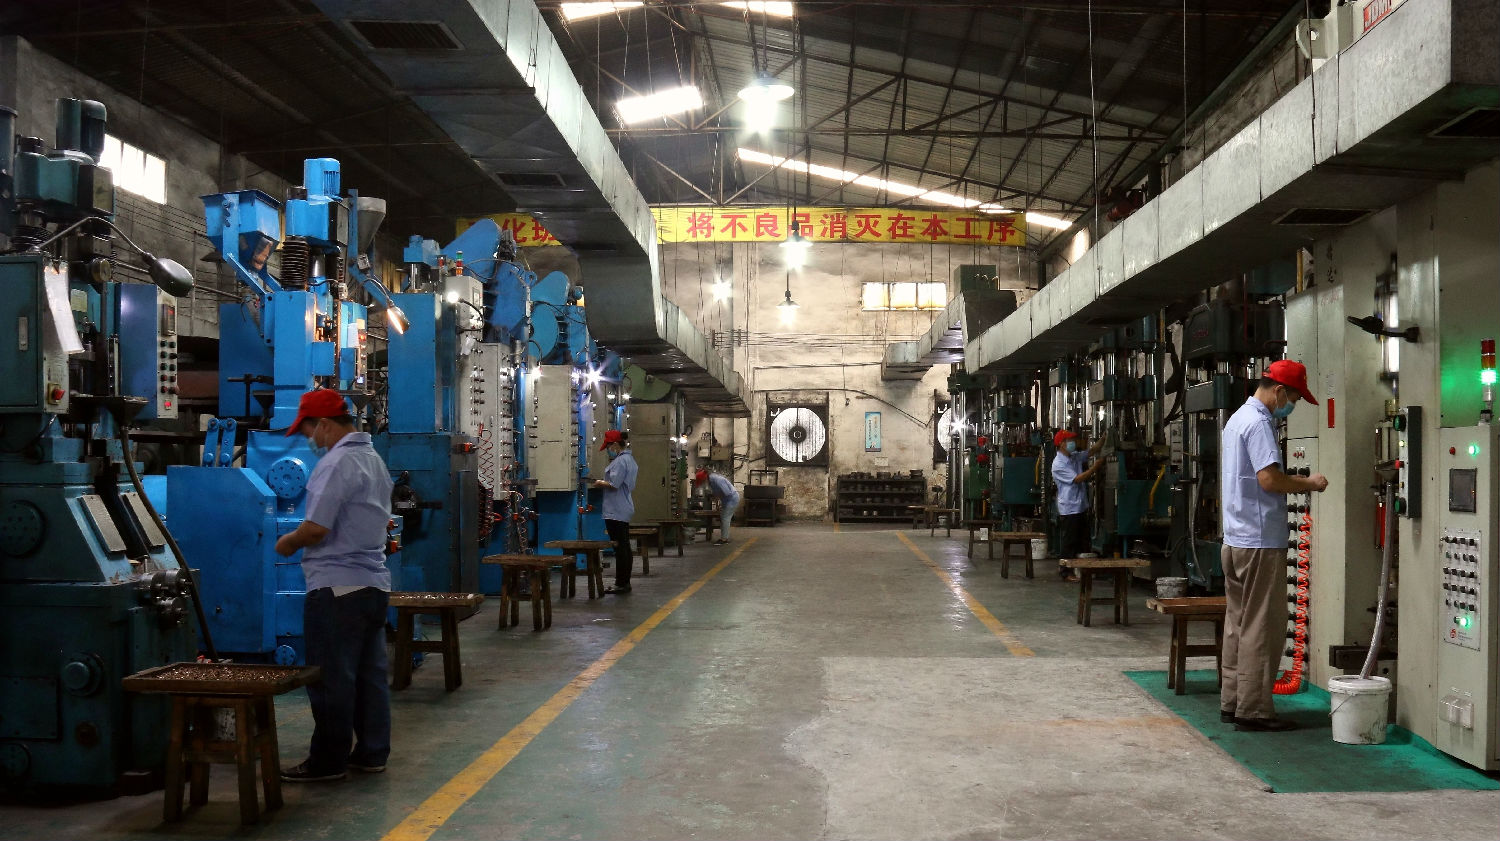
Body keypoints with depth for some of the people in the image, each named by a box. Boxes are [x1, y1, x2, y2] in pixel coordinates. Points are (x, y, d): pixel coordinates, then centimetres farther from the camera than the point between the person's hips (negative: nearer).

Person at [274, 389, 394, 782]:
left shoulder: (337, 462, -16)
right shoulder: (374, 459, 15)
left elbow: (317, 528, -22)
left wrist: (290, 543, -2)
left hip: (337, 587, -9)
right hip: (374, 582, 10)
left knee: (332, 677, -1)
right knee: (370, 673, 13)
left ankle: (329, 760, 7)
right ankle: (372, 752, 20)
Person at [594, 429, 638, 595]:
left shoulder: (620, 461, -16)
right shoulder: (629, 459, 15)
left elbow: (614, 484, -23)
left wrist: (600, 483, -6)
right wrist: (605, 482, 12)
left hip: (616, 512, -11)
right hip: (624, 510, 11)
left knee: (620, 548, -6)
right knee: (625, 547, 13)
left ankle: (621, 584, -3)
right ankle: (625, 582, 20)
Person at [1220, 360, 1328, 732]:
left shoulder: (1237, 419, 18)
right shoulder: (1259, 423, -14)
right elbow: (1269, 478, -23)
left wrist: (1298, 483, 15)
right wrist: (1310, 484, -9)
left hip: (1235, 540, 10)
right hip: (1261, 542, -10)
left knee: (1238, 623, 14)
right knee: (1262, 627, -5)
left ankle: (1232, 701, 19)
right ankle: (1253, 709, -2)